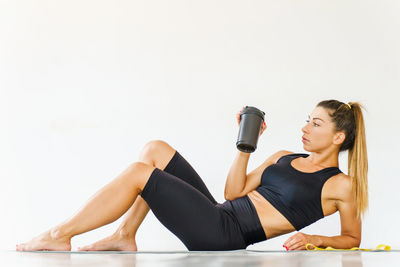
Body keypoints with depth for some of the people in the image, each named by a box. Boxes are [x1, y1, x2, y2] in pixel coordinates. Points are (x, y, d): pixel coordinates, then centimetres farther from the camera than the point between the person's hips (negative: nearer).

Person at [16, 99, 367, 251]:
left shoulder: (340, 185, 1)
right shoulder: (284, 158, 19)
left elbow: (353, 238, 7)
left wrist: (315, 238, -10)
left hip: (226, 237, -8)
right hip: (219, 214, 8)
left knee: (137, 173, -16)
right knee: (155, 149, 5)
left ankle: (59, 236, -5)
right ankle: (126, 237, 2)